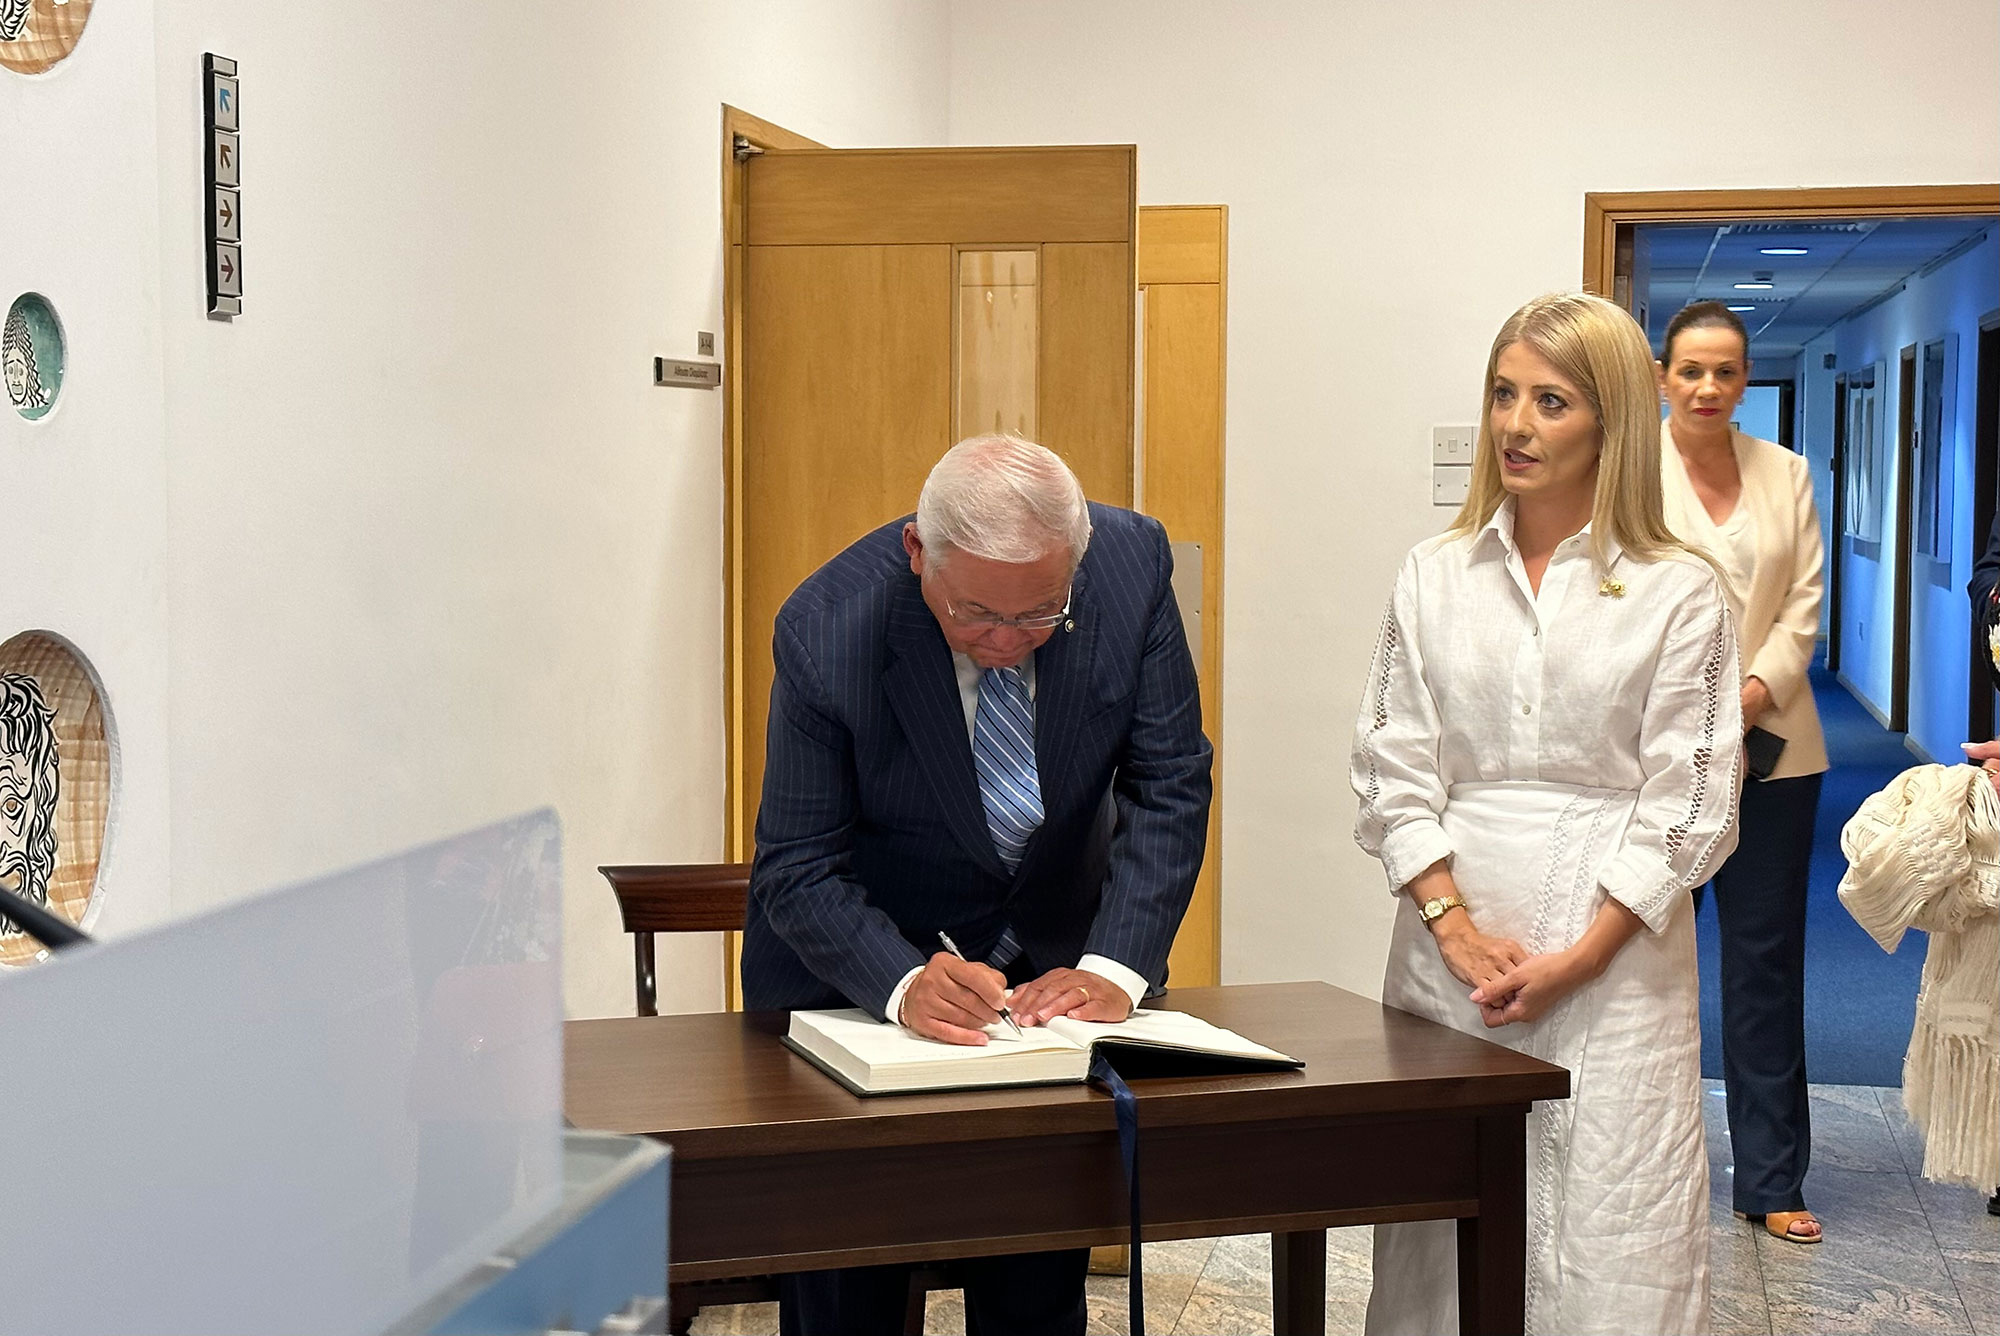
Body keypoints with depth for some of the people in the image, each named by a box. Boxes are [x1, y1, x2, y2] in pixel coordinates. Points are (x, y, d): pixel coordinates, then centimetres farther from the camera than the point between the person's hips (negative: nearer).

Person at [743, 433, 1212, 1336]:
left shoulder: (1132, 564, -20)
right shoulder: (827, 633, -28)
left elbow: (1168, 787, -12)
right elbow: (798, 871, -20)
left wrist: (1112, 968, -25)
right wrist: (905, 985, -38)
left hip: (1052, 949, 3)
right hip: (857, 963, -2)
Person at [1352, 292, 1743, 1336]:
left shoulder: (1680, 592, 0)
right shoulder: (1435, 576, 8)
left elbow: (1685, 803, -2)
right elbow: (1394, 768, 6)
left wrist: (1579, 957, -9)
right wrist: (1455, 925, -6)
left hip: (1615, 950, -2)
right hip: (1452, 943, 3)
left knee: (1609, 1234, -2)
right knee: (1448, 1228, 5)